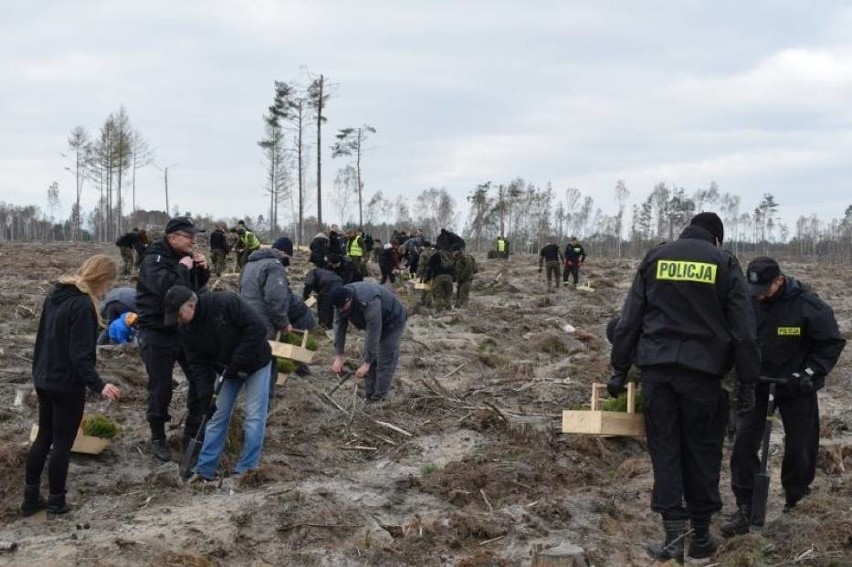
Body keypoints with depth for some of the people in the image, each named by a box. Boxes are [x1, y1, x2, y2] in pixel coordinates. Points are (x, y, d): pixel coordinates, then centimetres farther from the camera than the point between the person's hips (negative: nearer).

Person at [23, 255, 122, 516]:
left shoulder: (56, 294, 6)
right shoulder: (82, 305, -22)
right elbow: (80, 354, -26)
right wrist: (99, 385, -31)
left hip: (44, 380, 9)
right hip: (67, 384, -9)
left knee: (43, 437, 17)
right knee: (62, 443, 3)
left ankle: (31, 498, 23)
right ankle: (56, 502, 13)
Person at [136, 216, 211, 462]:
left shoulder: (186, 257, 8)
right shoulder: (154, 260, -16)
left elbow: (197, 287, 20)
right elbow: (165, 287, -35)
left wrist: (202, 270, 2)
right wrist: (183, 268, -23)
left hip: (186, 330, 7)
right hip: (158, 334, -7)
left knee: (202, 382, 5)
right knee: (160, 389, 1)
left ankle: (192, 433, 20)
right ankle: (158, 438, 18)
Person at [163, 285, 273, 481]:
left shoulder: (226, 303, -31)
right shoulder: (187, 330, -12)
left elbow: (257, 329, -31)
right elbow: (198, 363, -7)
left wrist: (238, 364, -29)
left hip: (255, 364, -5)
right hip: (227, 370, 5)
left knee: (254, 417, -7)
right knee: (218, 415, 4)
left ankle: (246, 469, 1)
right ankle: (204, 469, 9)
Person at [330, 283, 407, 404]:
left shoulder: (369, 303, -42)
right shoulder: (341, 299, -18)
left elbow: (373, 335, -39)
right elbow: (339, 327, -15)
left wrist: (366, 363, -37)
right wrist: (338, 357, -20)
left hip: (393, 321, -7)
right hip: (373, 323, 8)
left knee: (385, 361, -11)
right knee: (368, 357, 3)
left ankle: (378, 400, -6)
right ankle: (368, 396, 9)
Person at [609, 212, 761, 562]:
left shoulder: (655, 257, 10)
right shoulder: (724, 263, 4)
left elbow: (629, 320, 7)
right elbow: (743, 331, 0)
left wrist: (620, 370, 11)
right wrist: (747, 383, 5)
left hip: (656, 367, 2)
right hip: (702, 370, -1)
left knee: (664, 450, 6)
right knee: (702, 451, 9)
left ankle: (674, 536, 3)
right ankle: (701, 536, 16)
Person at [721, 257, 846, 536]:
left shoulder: (809, 306, -19)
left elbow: (832, 343, -9)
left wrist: (810, 373, -19)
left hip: (796, 388, -2)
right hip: (756, 385, 2)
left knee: (800, 447, 7)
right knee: (743, 443, -7)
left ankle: (796, 502, 28)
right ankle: (745, 508, -2)